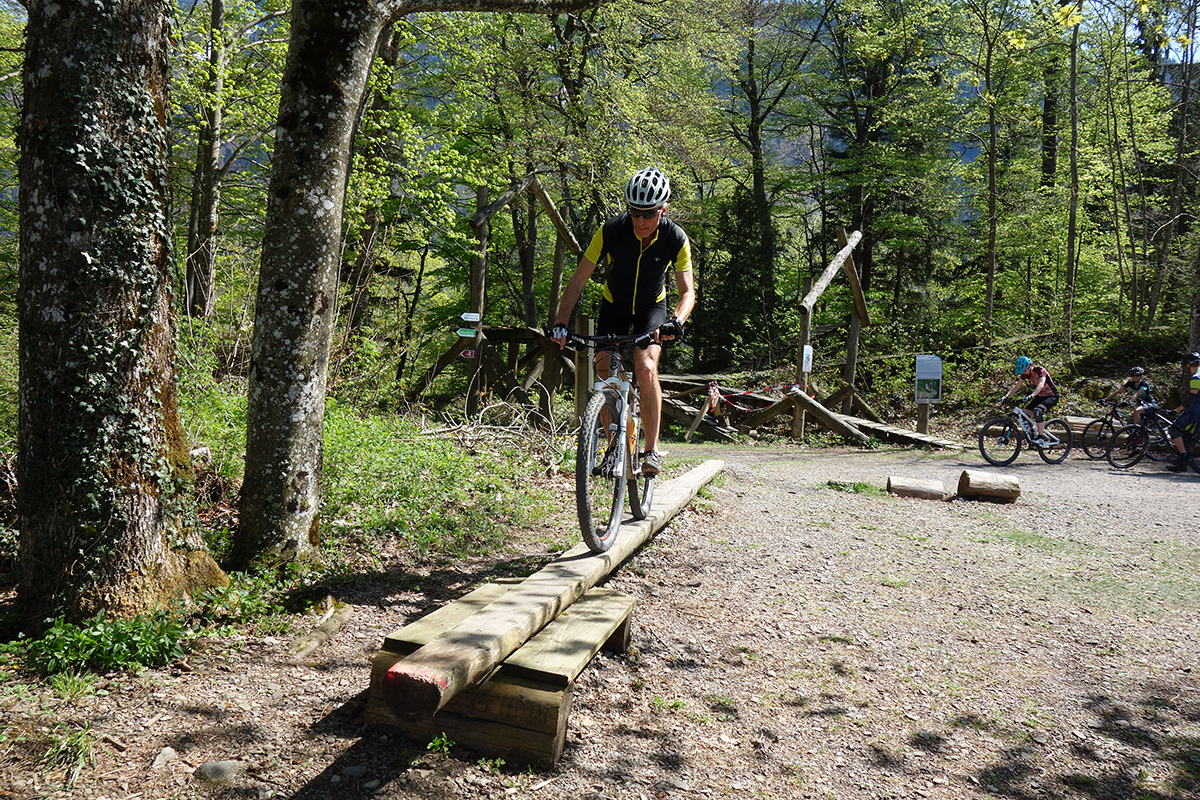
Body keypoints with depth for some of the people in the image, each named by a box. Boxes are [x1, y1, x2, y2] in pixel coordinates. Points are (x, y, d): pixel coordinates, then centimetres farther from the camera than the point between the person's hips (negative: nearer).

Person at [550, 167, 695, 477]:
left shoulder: (676, 239, -25)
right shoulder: (611, 231, -26)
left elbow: (687, 291, -25)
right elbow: (577, 281, -23)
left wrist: (677, 321, -46)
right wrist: (560, 323, -35)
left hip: (651, 308, -1)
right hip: (614, 306, 2)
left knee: (646, 368, -24)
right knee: (604, 373, -10)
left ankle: (652, 450, -15)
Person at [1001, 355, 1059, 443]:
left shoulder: (1040, 370, -23)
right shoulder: (1025, 374, -4)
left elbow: (1041, 385, -39)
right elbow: (1017, 386, 1)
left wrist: (1031, 395, -54)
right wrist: (1007, 395, -13)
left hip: (1051, 396, -7)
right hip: (1040, 396, 7)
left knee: (1037, 410, -35)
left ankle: (1041, 438, -28)